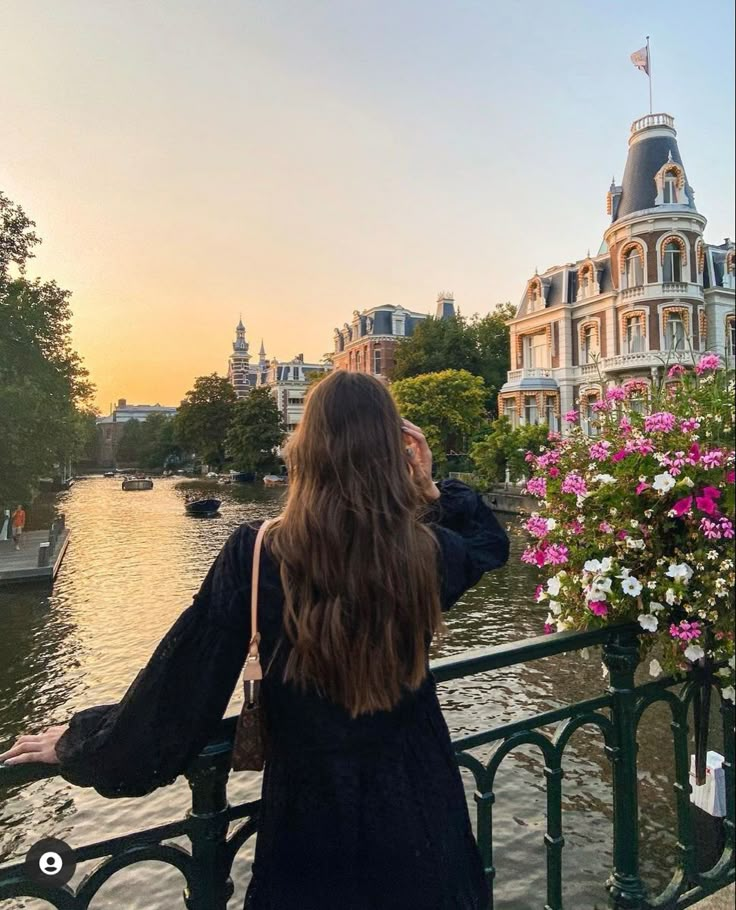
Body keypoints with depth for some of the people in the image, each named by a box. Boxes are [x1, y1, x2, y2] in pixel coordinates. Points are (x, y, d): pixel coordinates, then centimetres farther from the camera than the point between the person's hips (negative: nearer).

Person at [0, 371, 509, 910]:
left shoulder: (258, 557, -23)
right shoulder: (427, 553, -16)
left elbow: (180, 681, -16)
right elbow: (490, 540, 8)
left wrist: (79, 745, 0)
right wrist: (431, 483, -3)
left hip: (313, 811, -2)